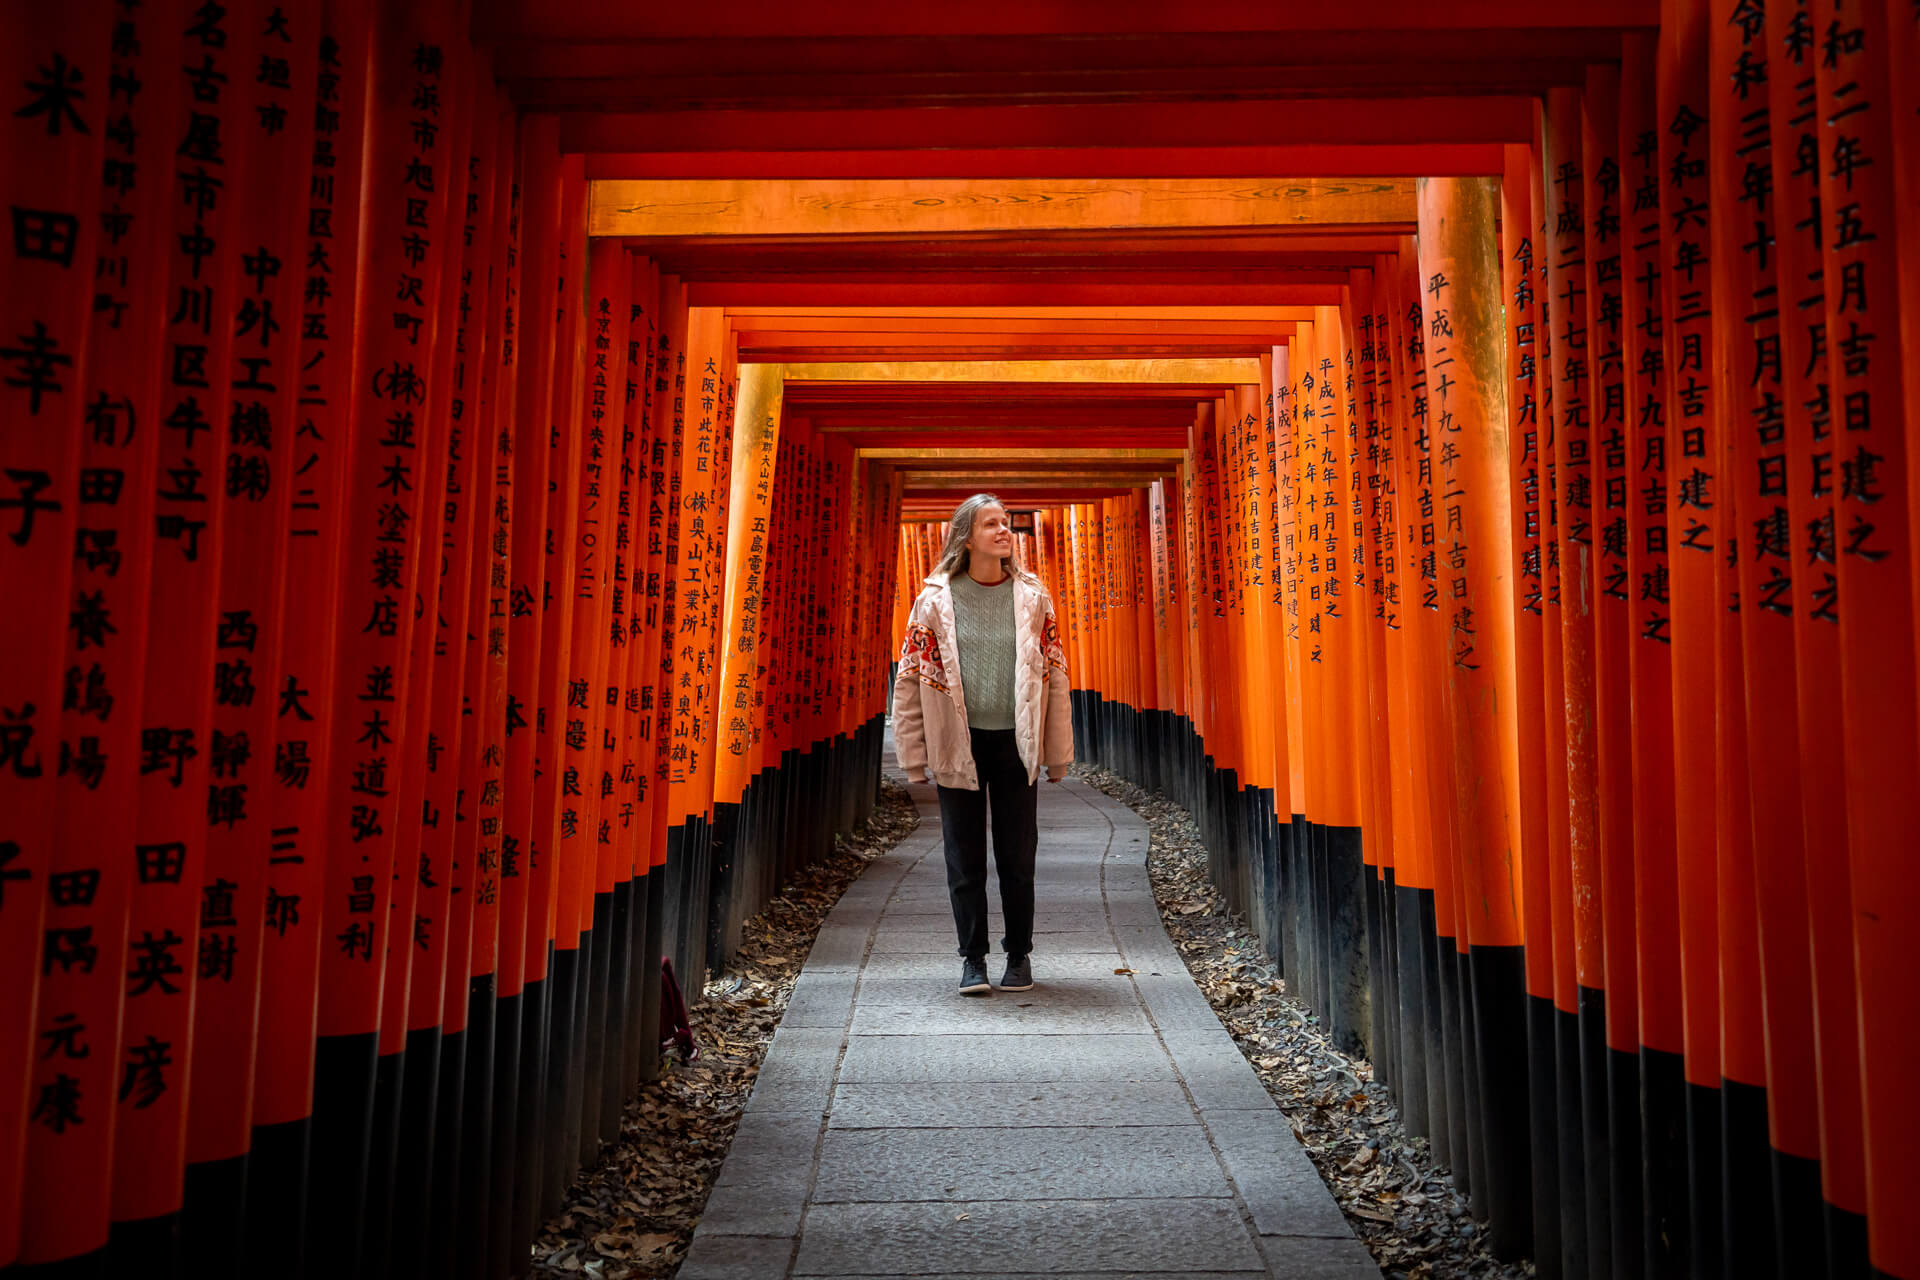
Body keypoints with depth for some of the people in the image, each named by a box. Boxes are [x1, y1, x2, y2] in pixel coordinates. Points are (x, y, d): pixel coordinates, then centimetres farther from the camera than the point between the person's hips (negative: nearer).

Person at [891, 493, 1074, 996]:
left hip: (1016, 743, 1)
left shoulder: (1033, 596, 3)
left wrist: (1058, 752, 3)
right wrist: (914, 754, 0)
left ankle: (1019, 955, 25)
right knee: (964, 858, 6)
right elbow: (910, 677, 1)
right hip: (957, 744, 0)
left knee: (1017, 856, 8)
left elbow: (1055, 675, 5)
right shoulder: (935, 600, -1)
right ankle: (973, 959, 20)